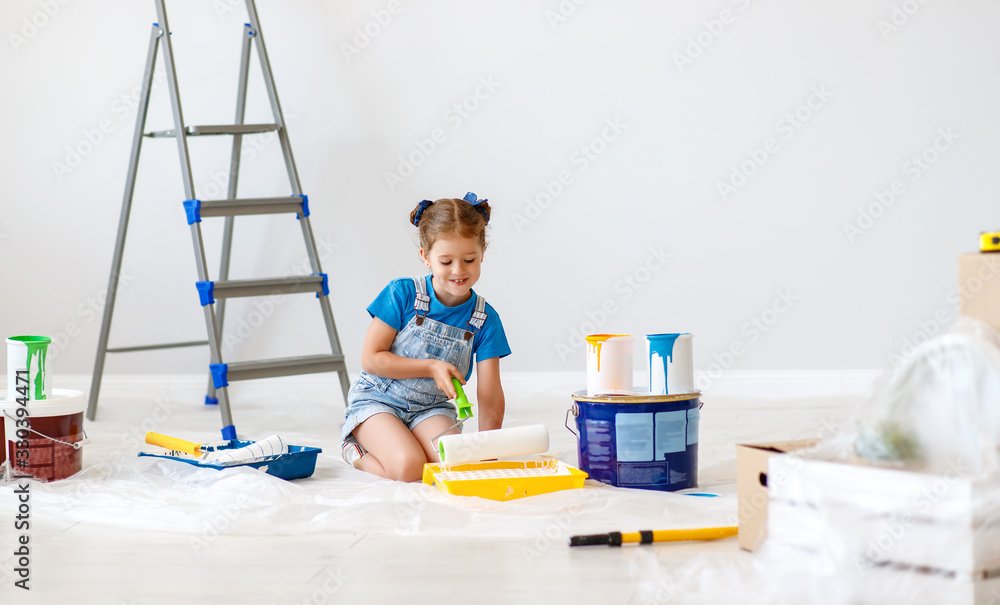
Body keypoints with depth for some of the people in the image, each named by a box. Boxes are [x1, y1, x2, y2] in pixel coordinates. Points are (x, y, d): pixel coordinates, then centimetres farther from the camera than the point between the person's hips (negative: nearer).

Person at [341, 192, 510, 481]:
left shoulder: (485, 320, -5)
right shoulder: (402, 294, -12)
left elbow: (490, 393, -6)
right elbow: (370, 359, -12)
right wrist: (432, 367, -20)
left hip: (431, 408, 3)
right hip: (377, 400, -3)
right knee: (409, 468, -29)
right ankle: (357, 450, 4)